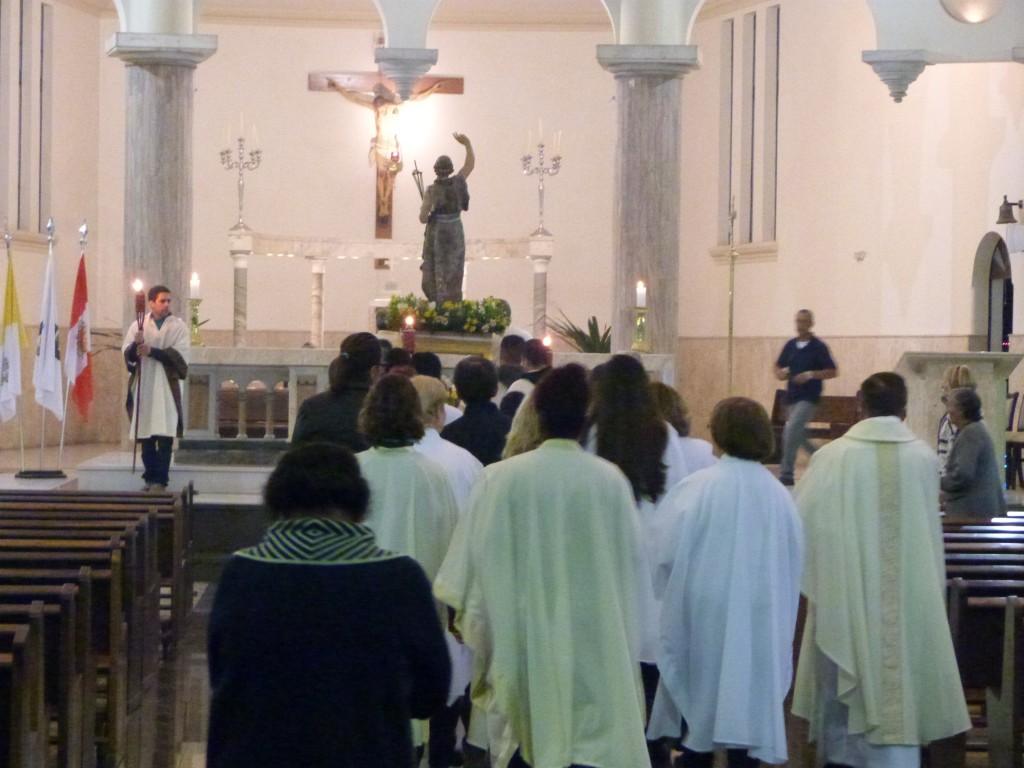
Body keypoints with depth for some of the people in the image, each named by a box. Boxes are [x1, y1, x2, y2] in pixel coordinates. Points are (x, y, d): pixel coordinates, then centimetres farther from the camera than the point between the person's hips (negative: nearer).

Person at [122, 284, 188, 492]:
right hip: (143, 387, 2)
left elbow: (179, 355, -7)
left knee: (164, 436, -7)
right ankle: (150, 477, 11)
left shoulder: (178, 326, 4)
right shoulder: (138, 326, 10)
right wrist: (136, 344, -17)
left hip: (166, 387, -2)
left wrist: (152, 351, -15)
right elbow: (127, 354, 4)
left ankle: (161, 480, -5)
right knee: (145, 435, 3)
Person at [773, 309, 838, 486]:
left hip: (808, 398, -7)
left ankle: (786, 474, -14)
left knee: (791, 430, -19)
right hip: (792, 397, 7)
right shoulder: (790, 345, 9)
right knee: (798, 435, 11)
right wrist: (780, 373, -6)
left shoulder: (818, 347, -7)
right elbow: (779, 366, 18)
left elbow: (833, 371, -8)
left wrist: (811, 375, -20)